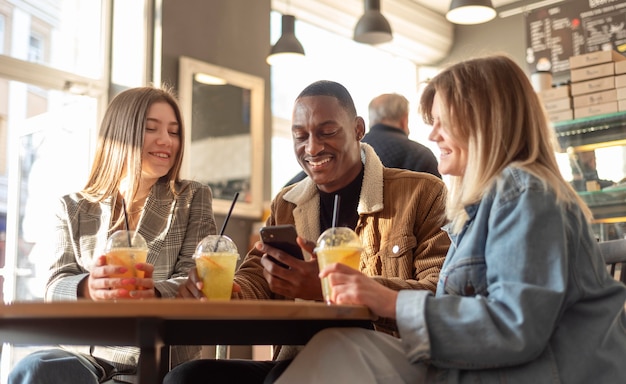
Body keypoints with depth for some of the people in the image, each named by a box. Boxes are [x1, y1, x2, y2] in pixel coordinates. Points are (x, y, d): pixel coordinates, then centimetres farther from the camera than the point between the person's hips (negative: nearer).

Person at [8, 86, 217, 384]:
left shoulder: (193, 199, 7)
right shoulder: (73, 208, 10)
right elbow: (57, 287, -2)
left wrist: (154, 293, -30)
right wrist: (88, 288, -29)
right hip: (86, 353, 2)